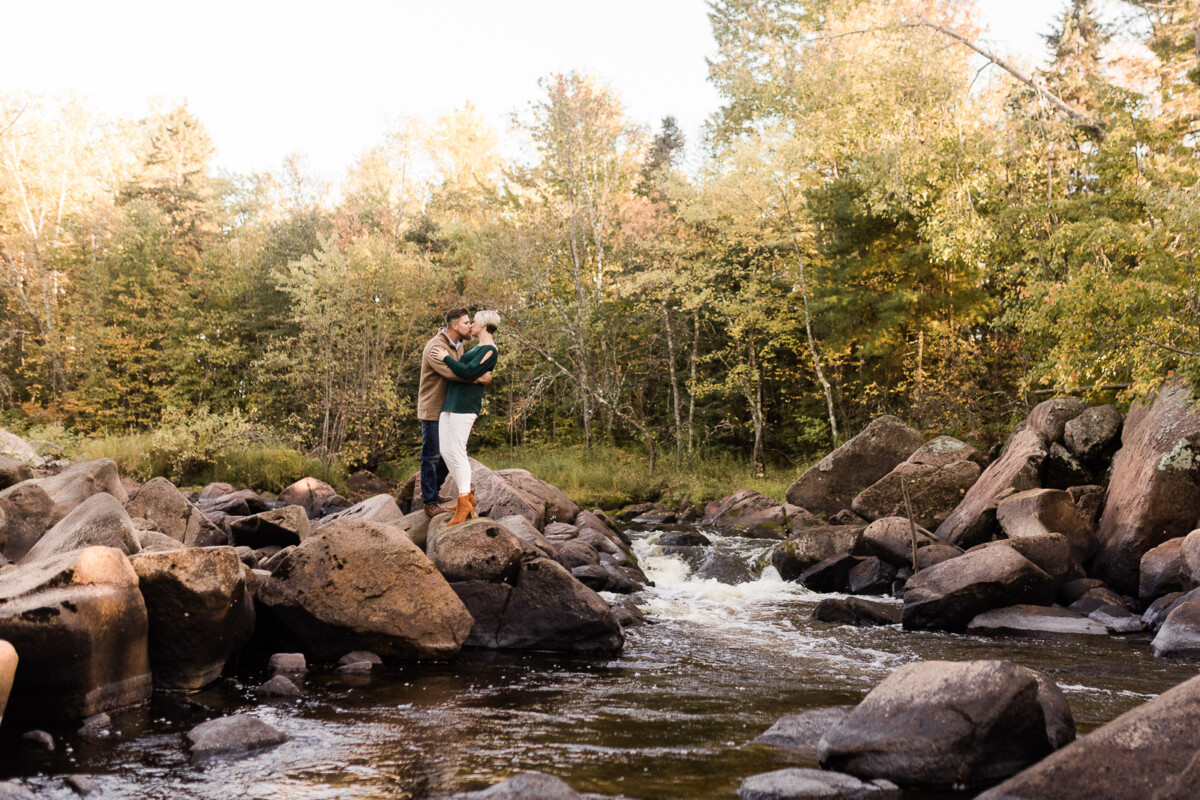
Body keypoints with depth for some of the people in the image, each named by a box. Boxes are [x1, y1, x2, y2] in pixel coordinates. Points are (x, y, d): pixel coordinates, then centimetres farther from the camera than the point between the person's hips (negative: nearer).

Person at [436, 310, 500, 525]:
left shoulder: (490, 350, -8)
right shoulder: (476, 348, 21)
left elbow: (468, 373, -19)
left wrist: (446, 358, -11)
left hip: (465, 403, -10)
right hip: (450, 402, 10)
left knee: (457, 451, -13)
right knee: (445, 451, 6)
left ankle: (464, 502, -10)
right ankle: (467, 495, 13)